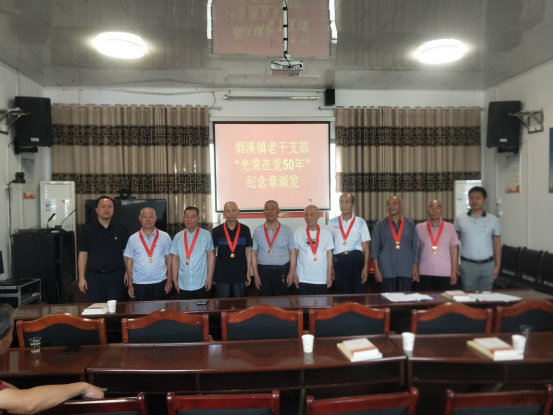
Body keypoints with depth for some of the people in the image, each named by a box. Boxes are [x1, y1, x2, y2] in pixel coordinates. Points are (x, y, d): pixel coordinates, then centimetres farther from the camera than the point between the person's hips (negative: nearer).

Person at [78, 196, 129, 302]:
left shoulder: (121, 229, 2)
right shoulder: (87, 230, 2)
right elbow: (83, 254, 3)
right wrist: (82, 277, -2)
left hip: (116, 276, 0)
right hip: (94, 276, 0)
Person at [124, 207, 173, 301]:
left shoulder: (165, 237, -1)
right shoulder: (133, 239, 2)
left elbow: (169, 258, 2)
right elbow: (129, 262, 5)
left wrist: (169, 281, 1)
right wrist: (130, 285, 4)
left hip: (159, 282, -1)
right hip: (139, 283, 1)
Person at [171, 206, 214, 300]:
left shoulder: (206, 235, -4)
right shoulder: (178, 237, 4)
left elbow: (211, 256, -2)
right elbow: (175, 258, 7)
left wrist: (210, 277, -5)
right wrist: (175, 280, 6)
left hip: (201, 284, -2)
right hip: (183, 284, 3)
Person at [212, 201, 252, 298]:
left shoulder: (245, 230, 0)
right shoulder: (217, 231, -2)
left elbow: (248, 251, 4)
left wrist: (248, 272, 2)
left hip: (240, 274, 1)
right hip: (221, 274, 0)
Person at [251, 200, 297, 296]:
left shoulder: (286, 230, 2)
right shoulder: (257, 231, 4)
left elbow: (292, 252, 2)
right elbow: (254, 253, 5)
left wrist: (291, 272, -4)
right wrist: (256, 274, 0)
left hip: (282, 271, -1)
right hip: (263, 271, 1)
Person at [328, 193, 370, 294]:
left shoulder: (360, 222, 4)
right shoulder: (332, 222, 7)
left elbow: (365, 246, 3)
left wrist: (365, 267, -4)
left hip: (356, 260, -1)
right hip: (338, 261, 1)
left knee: (357, 293, 3)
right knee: (340, 293, 7)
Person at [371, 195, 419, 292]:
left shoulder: (410, 224, 7)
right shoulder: (380, 225, 3)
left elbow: (415, 247, 7)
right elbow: (375, 248, 1)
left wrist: (415, 267, 3)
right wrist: (376, 269, -5)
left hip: (406, 269, 1)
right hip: (387, 269, -1)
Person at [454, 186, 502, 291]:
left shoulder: (493, 220, 1)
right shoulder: (460, 219, 0)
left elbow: (497, 244, 6)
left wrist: (497, 266, 2)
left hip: (488, 265, 1)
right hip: (468, 265, -1)